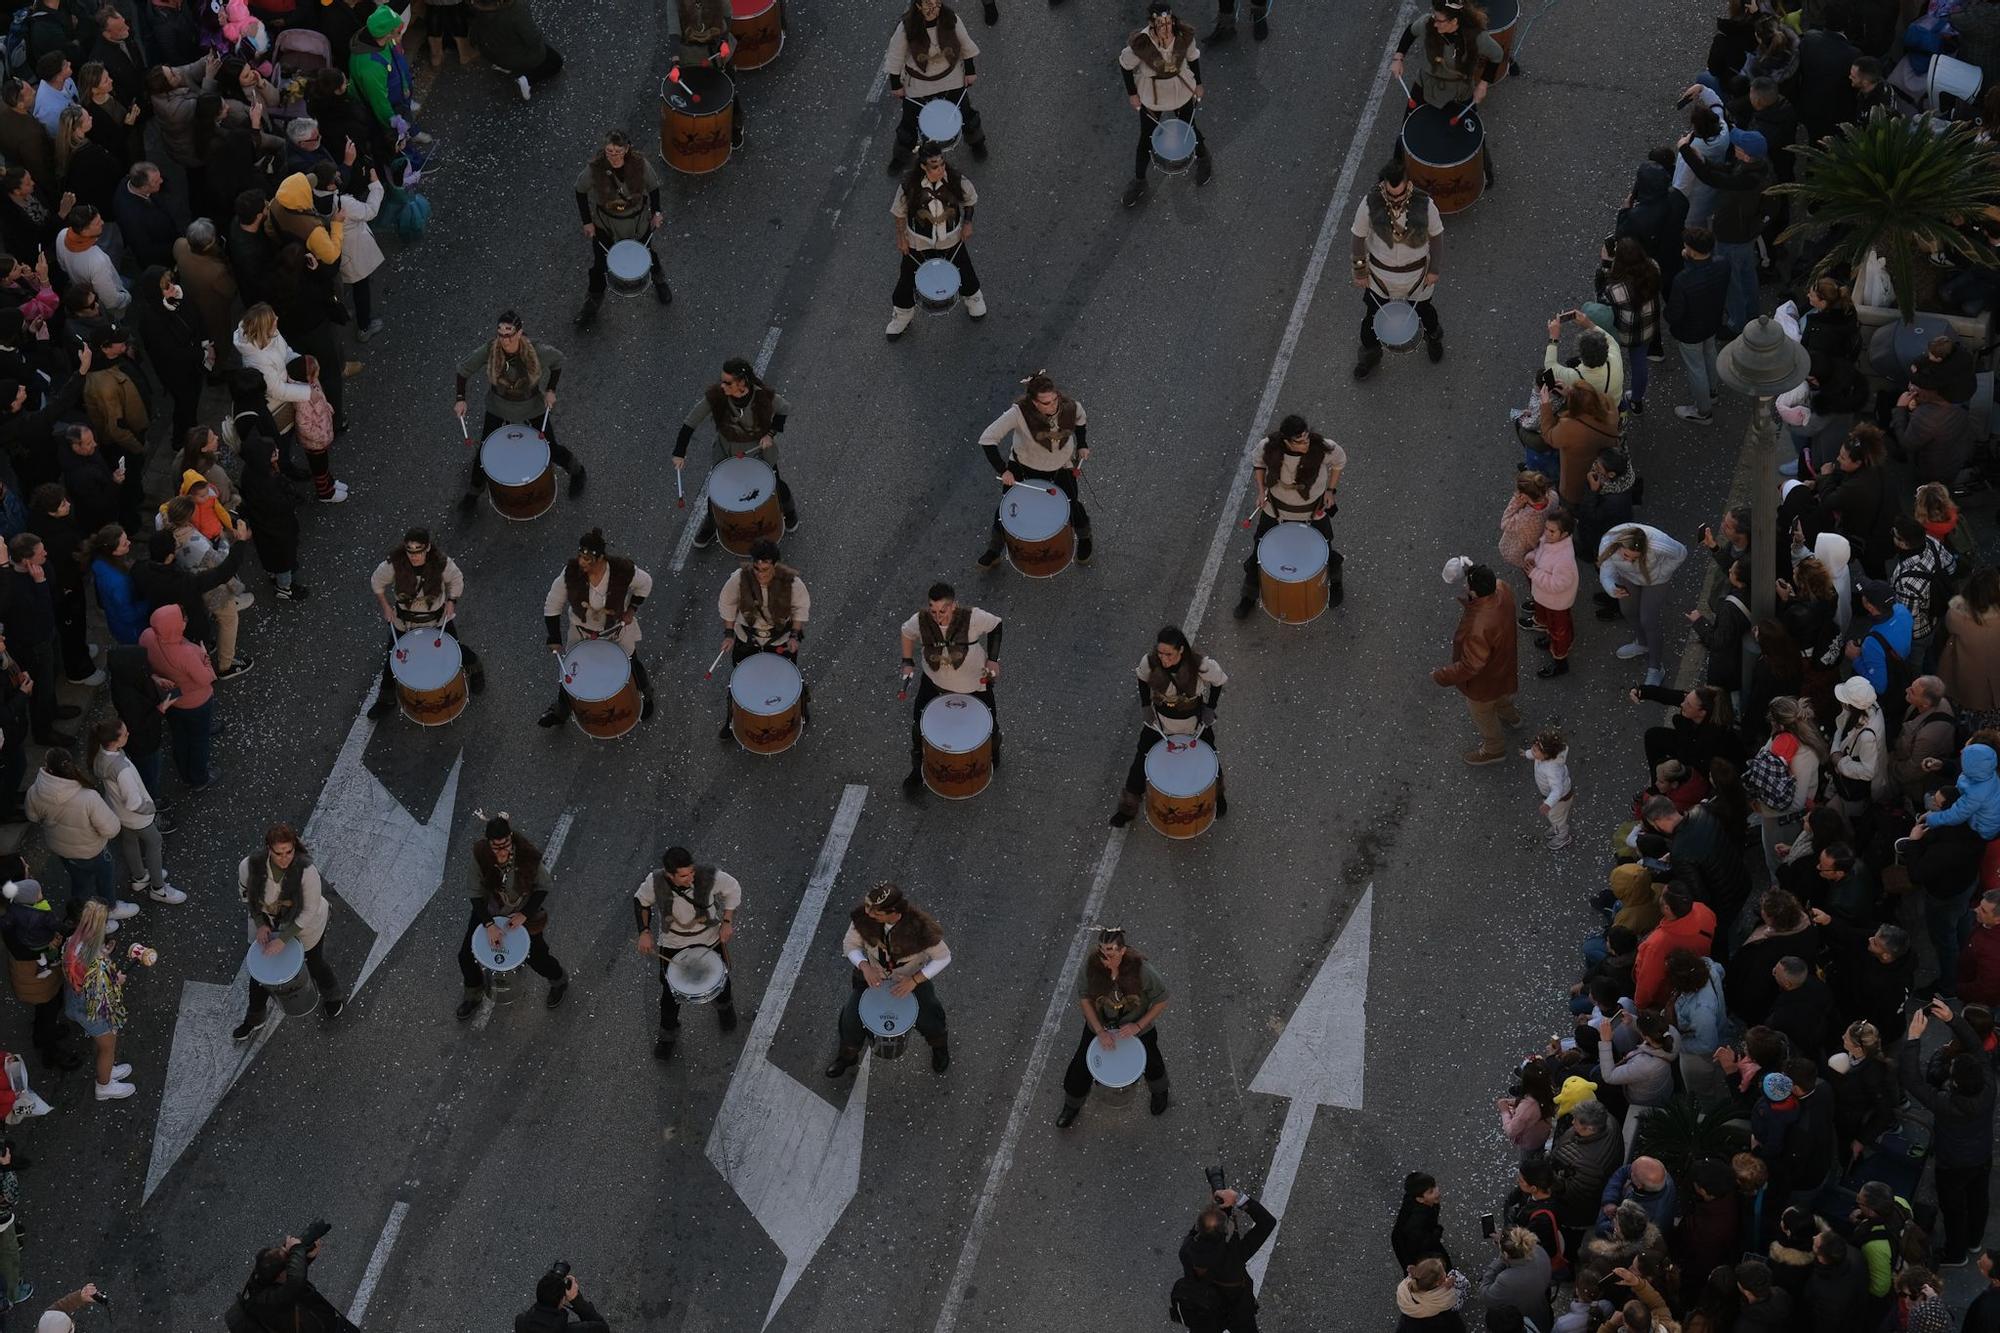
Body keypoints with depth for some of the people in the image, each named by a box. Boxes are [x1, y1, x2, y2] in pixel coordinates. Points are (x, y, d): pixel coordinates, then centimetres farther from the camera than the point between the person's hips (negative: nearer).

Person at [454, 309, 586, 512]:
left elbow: (557, 360, -8)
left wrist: (551, 390, -12)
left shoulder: (536, 350, -32)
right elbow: (464, 369, -11)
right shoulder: (488, 351, -29)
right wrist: (460, 399, -18)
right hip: (498, 406, 1)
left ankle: (576, 471, 45)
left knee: (550, 449, 12)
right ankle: (472, 493, 33)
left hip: (532, 405, -1)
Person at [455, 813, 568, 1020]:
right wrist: (489, 925, -24)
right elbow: (477, 893, -18)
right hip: (491, 910, 2)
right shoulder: (480, 854, -27)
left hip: (524, 911, -2)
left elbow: (542, 887, -15)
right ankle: (473, 993, 34)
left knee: (536, 957, 6)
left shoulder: (527, 855, -31)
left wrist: (525, 914, -20)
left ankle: (559, 981, 42)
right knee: (465, 955, 3)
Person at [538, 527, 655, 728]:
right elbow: (553, 605, -18)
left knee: (631, 664, 23)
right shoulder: (571, 572, -32)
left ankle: (646, 695, 54)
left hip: (618, 629, 0)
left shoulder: (623, 570, -35)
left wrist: (632, 609, -14)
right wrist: (554, 640, -17)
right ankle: (559, 709, 42)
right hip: (582, 630, 1)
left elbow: (644, 584, -10)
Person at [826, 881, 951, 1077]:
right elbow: (850, 944, -10)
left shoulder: (920, 927, -36)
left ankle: (940, 1046, 32)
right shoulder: (863, 917, -28)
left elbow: (943, 957, -20)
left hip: (912, 980, -2)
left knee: (929, 1022, -7)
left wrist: (915, 980, -28)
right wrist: (864, 966, -29)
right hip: (873, 977, 2)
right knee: (851, 1020, -5)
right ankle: (848, 1055, 29)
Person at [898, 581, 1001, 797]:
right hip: (934, 680, 1)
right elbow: (907, 632, -3)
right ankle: (917, 772, 27)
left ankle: (994, 746, 56)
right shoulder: (920, 621, -27)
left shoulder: (972, 618, -33)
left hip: (973, 681, -1)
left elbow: (995, 625, -13)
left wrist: (993, 659, -16)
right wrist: (908, 662, -8)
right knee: (919, 724, 1)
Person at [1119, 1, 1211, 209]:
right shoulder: (1140, 44, -35)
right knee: (1146, 139, 14)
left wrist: (1198, 84, 7)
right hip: (1151, 96, -2)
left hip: (1182, 90, 2)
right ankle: (1139, 181, 39)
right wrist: (1132, 94, -4)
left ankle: (1203, 159, 57)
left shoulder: (1184, 34, -27)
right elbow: (1125, 65, -14)